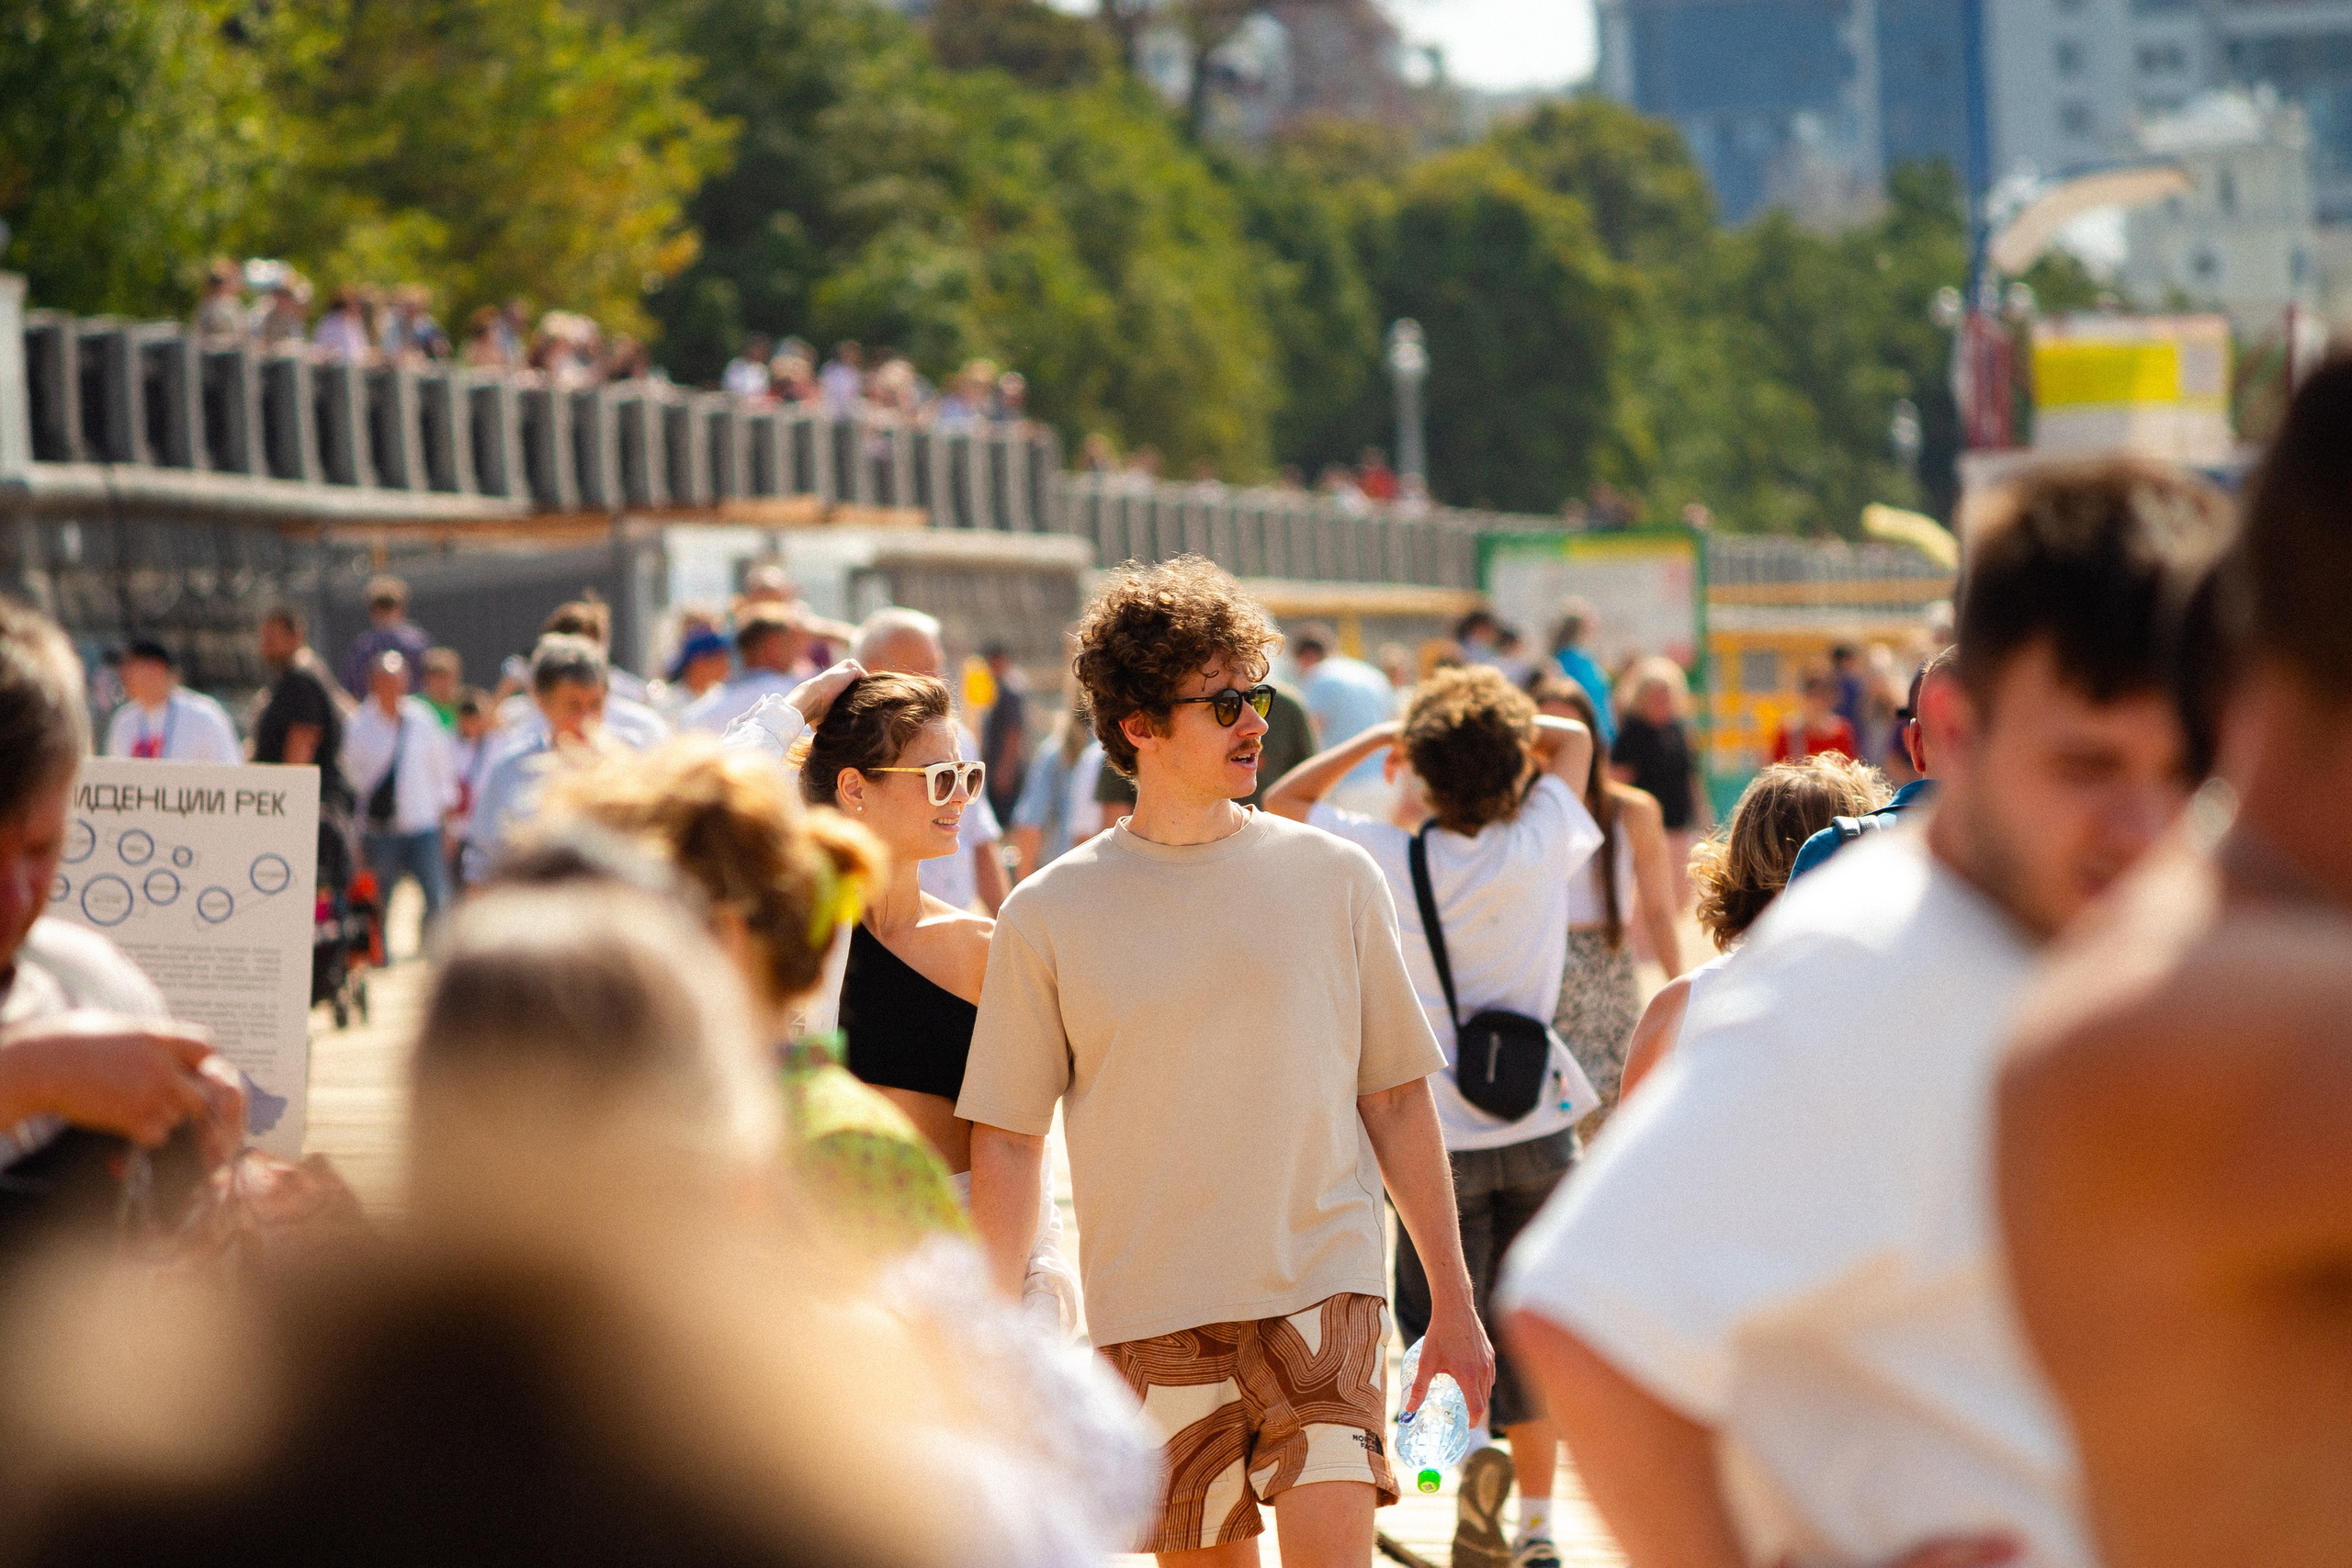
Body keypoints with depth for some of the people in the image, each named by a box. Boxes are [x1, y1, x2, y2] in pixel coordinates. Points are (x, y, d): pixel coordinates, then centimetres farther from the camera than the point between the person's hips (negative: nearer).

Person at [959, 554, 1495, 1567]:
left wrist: (1453, 1305, 10)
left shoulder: (1333, 878, 5)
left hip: (1324, 1290, 0)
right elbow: (1007, 1140, 4)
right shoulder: (1050, 915, 2)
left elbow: (1396, 1100, 10)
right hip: (1152, 1315, 0)